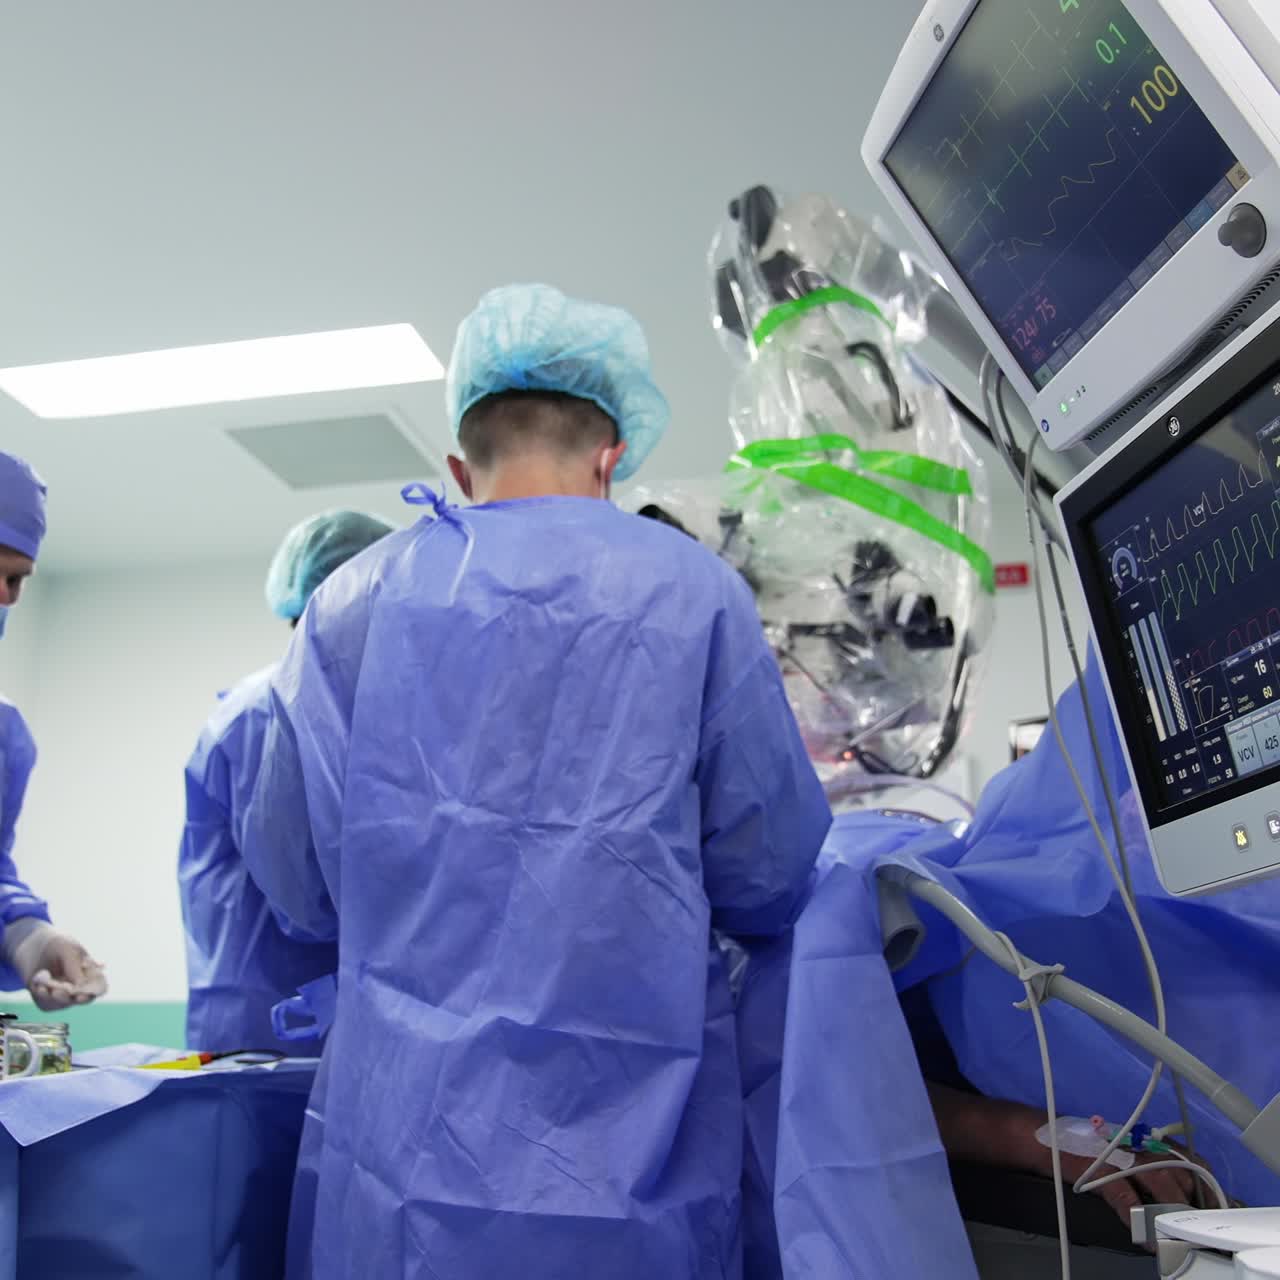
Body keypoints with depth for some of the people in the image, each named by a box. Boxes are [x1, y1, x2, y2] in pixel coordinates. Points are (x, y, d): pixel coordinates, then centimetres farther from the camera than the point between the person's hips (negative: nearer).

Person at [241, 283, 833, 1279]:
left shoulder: (351, 600, 0)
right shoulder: (692, 589, -5)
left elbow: (298, 880, 5)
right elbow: (769, 878, -2)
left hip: (408, 1127, 2)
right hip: (624, 1132, -1)